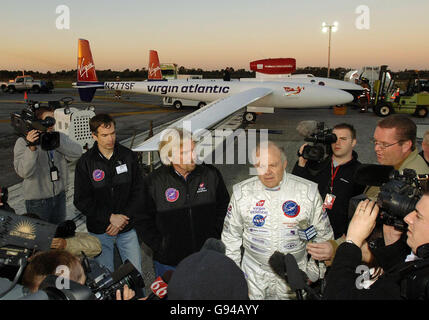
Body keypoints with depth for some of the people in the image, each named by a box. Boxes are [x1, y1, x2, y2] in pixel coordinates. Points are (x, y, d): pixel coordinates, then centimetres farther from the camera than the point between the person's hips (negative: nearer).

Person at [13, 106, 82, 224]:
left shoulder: (60, 136, -1)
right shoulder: (23, 142, -12)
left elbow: (77, 153, -17)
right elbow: (24, 172, -24)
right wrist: (32, 148, -36)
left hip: (60, 195, 4)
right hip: (37, 200, -4)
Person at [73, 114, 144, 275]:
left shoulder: (128, 156, -1)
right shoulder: (85, 162, -4)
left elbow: (138, 192, -1)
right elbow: (81, 201, -7)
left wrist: (124, 218, -11)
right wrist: (110, 217, -15)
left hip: (128, 228, 1)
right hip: (100, 231, -1)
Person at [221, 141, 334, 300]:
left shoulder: (308, 191, -10)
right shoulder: (242, 193, -7)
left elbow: (323, 235, 1)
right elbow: (230, 236, 4)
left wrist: (315, 270, 2)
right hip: (254, 274, 1)